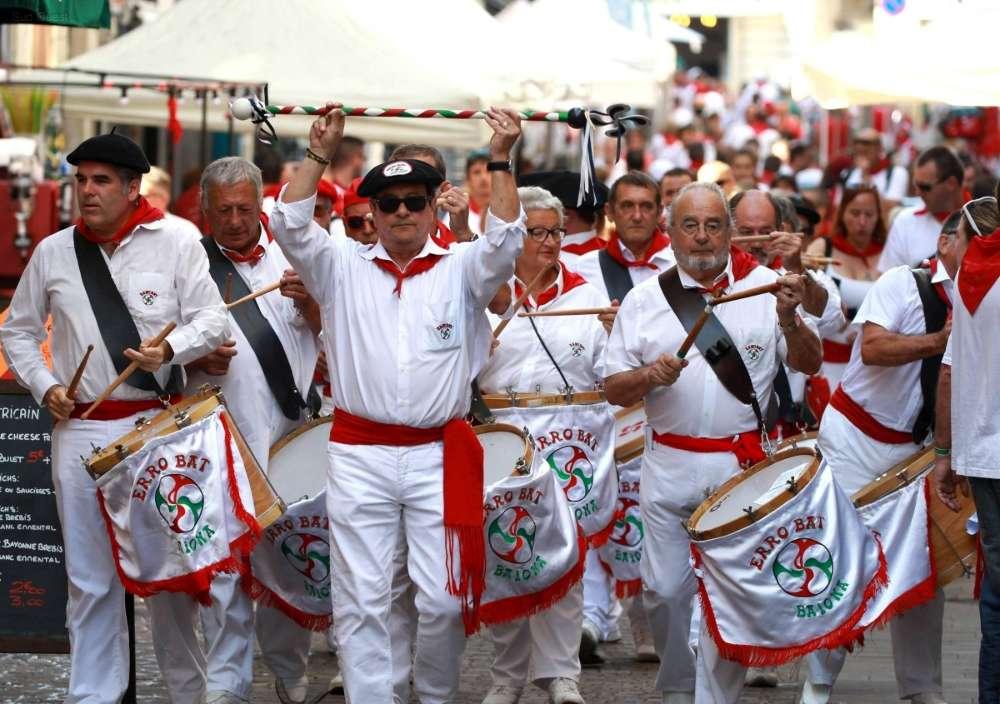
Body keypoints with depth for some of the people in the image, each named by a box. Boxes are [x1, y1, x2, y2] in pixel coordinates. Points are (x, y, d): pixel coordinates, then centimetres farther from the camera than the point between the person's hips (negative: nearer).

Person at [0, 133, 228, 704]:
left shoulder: (176, 244, -1)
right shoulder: (53, 253, 7)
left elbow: (213, 320, -3)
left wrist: (170, 348, -21)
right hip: (80, 430, 3)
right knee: (90, 577, 8)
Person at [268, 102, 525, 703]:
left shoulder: (461, 270, 8)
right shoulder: (343, 266, 10)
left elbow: (506, 238, -8)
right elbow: (291, 226, -1)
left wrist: (501, 160, -13)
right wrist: (318, 156, -7)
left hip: (440, 456, 0)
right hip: (359, 456, 1)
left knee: (443, 599, 1)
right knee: (360, 601, 0)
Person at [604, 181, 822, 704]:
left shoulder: (765, 286, 3)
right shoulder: (644, 299, 6)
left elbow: (810, 364, 4)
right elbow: (613, 389, 6)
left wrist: (789, 321, -15)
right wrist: (650, 375, -14)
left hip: (743, 467, -1)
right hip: (669, 465, 2)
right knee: (664, 591, 4)